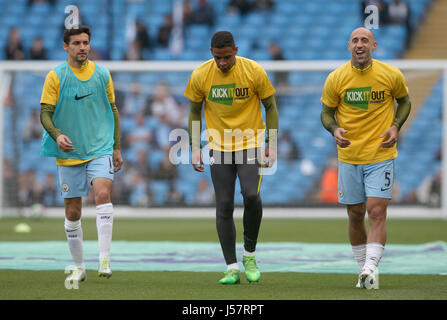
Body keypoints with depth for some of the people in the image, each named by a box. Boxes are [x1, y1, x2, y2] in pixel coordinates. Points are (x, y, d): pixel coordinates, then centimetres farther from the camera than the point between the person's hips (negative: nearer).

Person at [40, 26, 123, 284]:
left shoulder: (102, 74, 6)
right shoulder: (56, 76, -2)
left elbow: (113, 111, 15)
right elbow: (45, 113, -4)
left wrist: (117, 148, 14)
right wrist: (57, 135, -23)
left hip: (100, 149, 0)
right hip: (69, 154, 0)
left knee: (103, 193, -24)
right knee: (73, 212, 5)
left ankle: (105, 260, -26)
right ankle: (79, 268, 20)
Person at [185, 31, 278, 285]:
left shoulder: (254, 71, -9)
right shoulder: (200, 76, -4)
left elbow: (271, 107, 1)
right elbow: (195, 112, 9)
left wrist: (272, 146, -4)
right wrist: (195, 148, 2)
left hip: (250, 143, -2)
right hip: (219, 147, 2)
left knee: (251, 195, -20)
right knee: (224, 206, -3)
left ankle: (250, 255, 1)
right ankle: (232, 268, 3)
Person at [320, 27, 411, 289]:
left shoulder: (391, 75, -5)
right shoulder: (336, 79, -4)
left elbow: (404, 101, 12)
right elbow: (326, 112, 7)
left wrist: (396, 126, -5)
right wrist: (334, 129, -15)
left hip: (381, 156, -2)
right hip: (349, 157, 2)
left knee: (377, 211, -14)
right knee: (355, 215, 8)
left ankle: (371, 266, -21)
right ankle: (363, 268, 22)